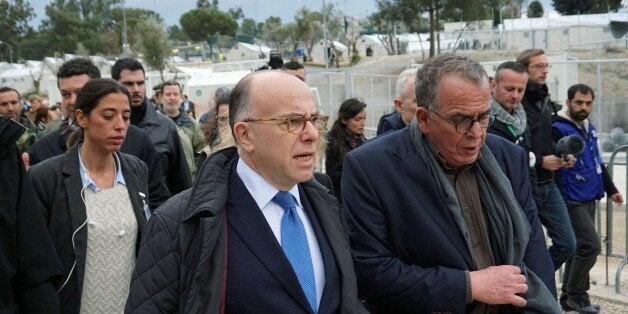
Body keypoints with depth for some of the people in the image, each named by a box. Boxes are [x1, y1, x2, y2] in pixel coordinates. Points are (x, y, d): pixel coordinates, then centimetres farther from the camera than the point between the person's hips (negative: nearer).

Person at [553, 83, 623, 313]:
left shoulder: (589, 129, 14)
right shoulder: (558, 129, -12)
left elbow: (598, 162, 24)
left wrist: (610, 189, 26)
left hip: (589, 199, 9)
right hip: (572, 201, -9)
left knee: (579, 247, 13)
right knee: (590, 245, -14)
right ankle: (576, 295, 2)